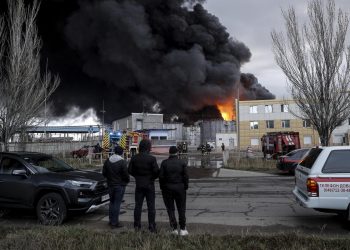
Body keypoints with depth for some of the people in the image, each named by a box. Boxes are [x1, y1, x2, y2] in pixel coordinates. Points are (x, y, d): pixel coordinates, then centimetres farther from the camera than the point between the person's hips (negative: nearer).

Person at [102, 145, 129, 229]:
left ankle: (111, 220, 25)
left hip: (110, 184, 6)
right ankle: (115, 222, 3)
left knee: (112, 202, 18)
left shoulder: (107, 161, 2)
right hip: (120, 185, -6)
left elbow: (104, 173, 8)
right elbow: (126, 175, -15)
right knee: (117, 203, 0)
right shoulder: (122, 162, -17)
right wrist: (127, 180, 5)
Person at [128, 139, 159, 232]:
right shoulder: (152, 159, -15)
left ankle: (137, 225, 19)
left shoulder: (134, 158, -4)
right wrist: (152, 177, 5)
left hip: (139, 184, 3)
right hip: (149, 185, -3)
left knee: (138, 205, 13)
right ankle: (152, 226, 8)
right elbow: (156, 171, -15)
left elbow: (130, 170, 0)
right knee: (151, 206, 5)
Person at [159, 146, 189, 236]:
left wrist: (162, 187, 4)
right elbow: (186, 176, -4)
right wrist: (185, 187, 5)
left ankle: (174, 229, 8)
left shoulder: (164, 163, -3)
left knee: (170, 209, 9)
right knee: (181, 209, 9)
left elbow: (161, 176, -6)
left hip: (167, 188, 0)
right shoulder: (182, 163, -2)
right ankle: (182, 229, 8)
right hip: (180, 188, 0)